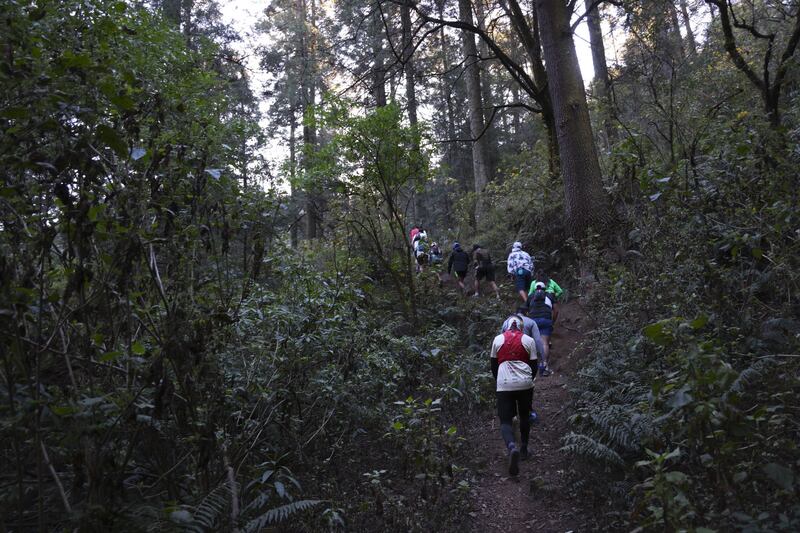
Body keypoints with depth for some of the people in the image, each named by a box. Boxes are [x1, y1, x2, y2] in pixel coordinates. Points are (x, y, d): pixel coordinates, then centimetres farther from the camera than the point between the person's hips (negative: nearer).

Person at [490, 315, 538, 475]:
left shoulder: (498, 339, 6)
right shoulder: (528, 340, 4)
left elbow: (493, 364, 12)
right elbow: (534, 365, 7)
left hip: (504, 385, -1)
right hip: (525, 384, 1)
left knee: (505, 421, 0)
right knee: (524, 416, 23)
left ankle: (512, 447, -27)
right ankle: (524, 449, 30)